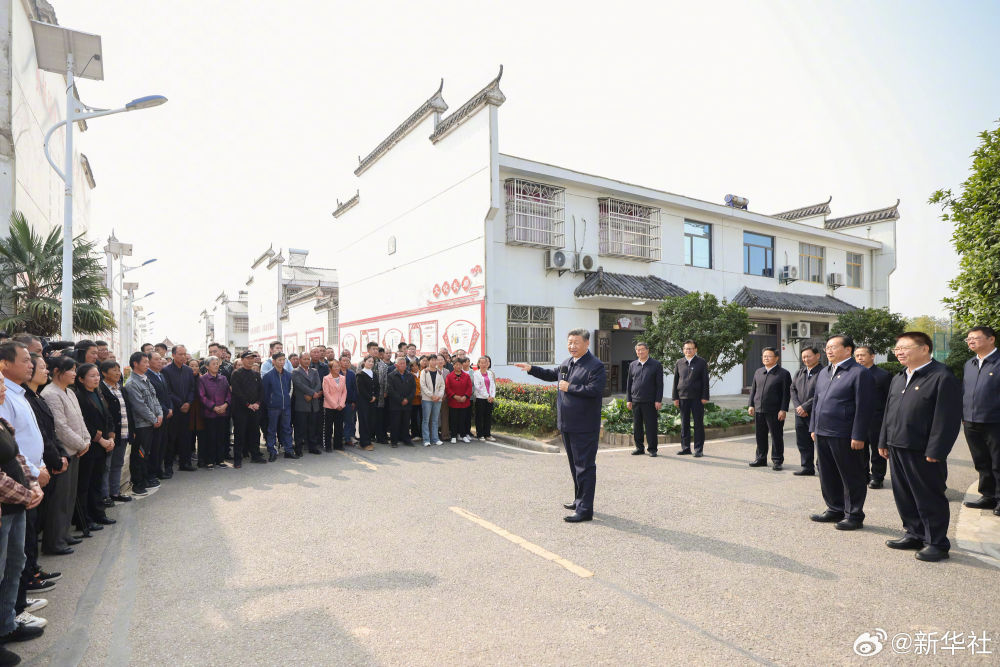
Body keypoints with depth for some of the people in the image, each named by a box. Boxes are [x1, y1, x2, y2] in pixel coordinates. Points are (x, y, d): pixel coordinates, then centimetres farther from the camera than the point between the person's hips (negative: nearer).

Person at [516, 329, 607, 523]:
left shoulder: (596, 366, -14)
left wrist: (569, 387, -19)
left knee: (585, 467, -3)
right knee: (575, 465, 20)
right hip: (567, 425, 9)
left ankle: (585, 510, 3)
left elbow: (594, 390, -26)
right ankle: (580, 500, 35)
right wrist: (531, 369, 25)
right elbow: (553, 375, 30)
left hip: (584, 427, -9)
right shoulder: (567, 363, 13)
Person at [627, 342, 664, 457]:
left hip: (650, 401, -4)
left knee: (650, 426, 0)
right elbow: (629, 383, 14)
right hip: (635, 400, 4)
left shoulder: (656, 365, 2)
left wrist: (658, 400, -7)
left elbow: (659, 384, 0)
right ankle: (639, 448, 18)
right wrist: (628, 399, 7)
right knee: (637, 426, 8)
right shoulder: (632, 365, 12)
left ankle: (652, 449, 10)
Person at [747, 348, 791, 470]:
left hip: (774, 412, -5)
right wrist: (751, 405, 10)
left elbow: (786, 393, -7)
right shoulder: (758, 372, 13)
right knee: (760, 436, 12)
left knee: (776, 437, 3)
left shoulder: (783, 374, -3)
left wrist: (783, 410, -12)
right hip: (758, 410, 5)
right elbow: (753, 390, 17)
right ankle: (761, 458, 24)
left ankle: (777, 461, 14)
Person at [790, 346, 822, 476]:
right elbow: (793, 390, 11)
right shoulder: (799, 372, 13)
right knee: (803, 443, 12)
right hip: (800, 415, 7)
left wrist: (805, 407, -16)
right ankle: (807, 467, 23)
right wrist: (797, 406, -3)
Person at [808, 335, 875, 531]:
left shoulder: (860, 373, -10)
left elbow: (864, 407, -14)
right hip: (822, 434, 8)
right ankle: (835, 510, 31)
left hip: (844, 436, -8)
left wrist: (858, 436, -17)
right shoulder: (824, 373, 15)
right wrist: (814, 428, 16)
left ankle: (854, 516, 18)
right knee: (828, 476, 16)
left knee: (852, 478, 6)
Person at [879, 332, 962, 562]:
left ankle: (937, 543, 18)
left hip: (922, 452, -8)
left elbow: (947, 418, -16)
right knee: (904, 496, 16)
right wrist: (884, 442, 15)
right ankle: (915, 535, 30)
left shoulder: (943, 377, -11)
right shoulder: (898, 379, 15)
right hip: (897, 448, 8)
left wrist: (935, 451, -19)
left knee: (930, 499, 5)